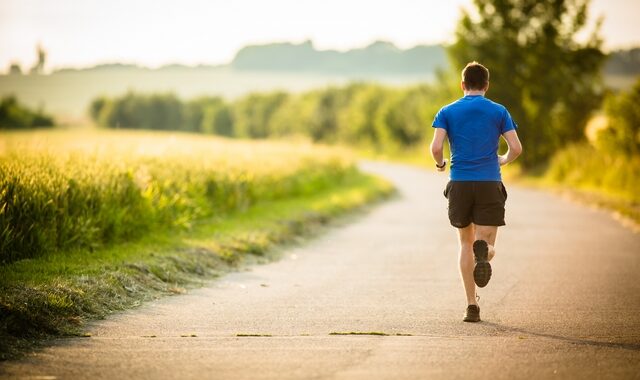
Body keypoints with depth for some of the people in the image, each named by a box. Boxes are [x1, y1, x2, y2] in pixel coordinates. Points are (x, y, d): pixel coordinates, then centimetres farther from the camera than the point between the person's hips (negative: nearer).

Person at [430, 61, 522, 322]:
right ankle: (483, 251, -37)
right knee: (487, 246, 2)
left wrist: (440, 164, 15)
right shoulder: (499, 112, 6)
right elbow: (516, 148, -2)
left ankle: (472, 306, 8)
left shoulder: (447, 112, 5)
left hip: (459, 184, 1)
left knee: (466, 244, 15)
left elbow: (436, 147, -7)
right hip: (490, 184, -1)